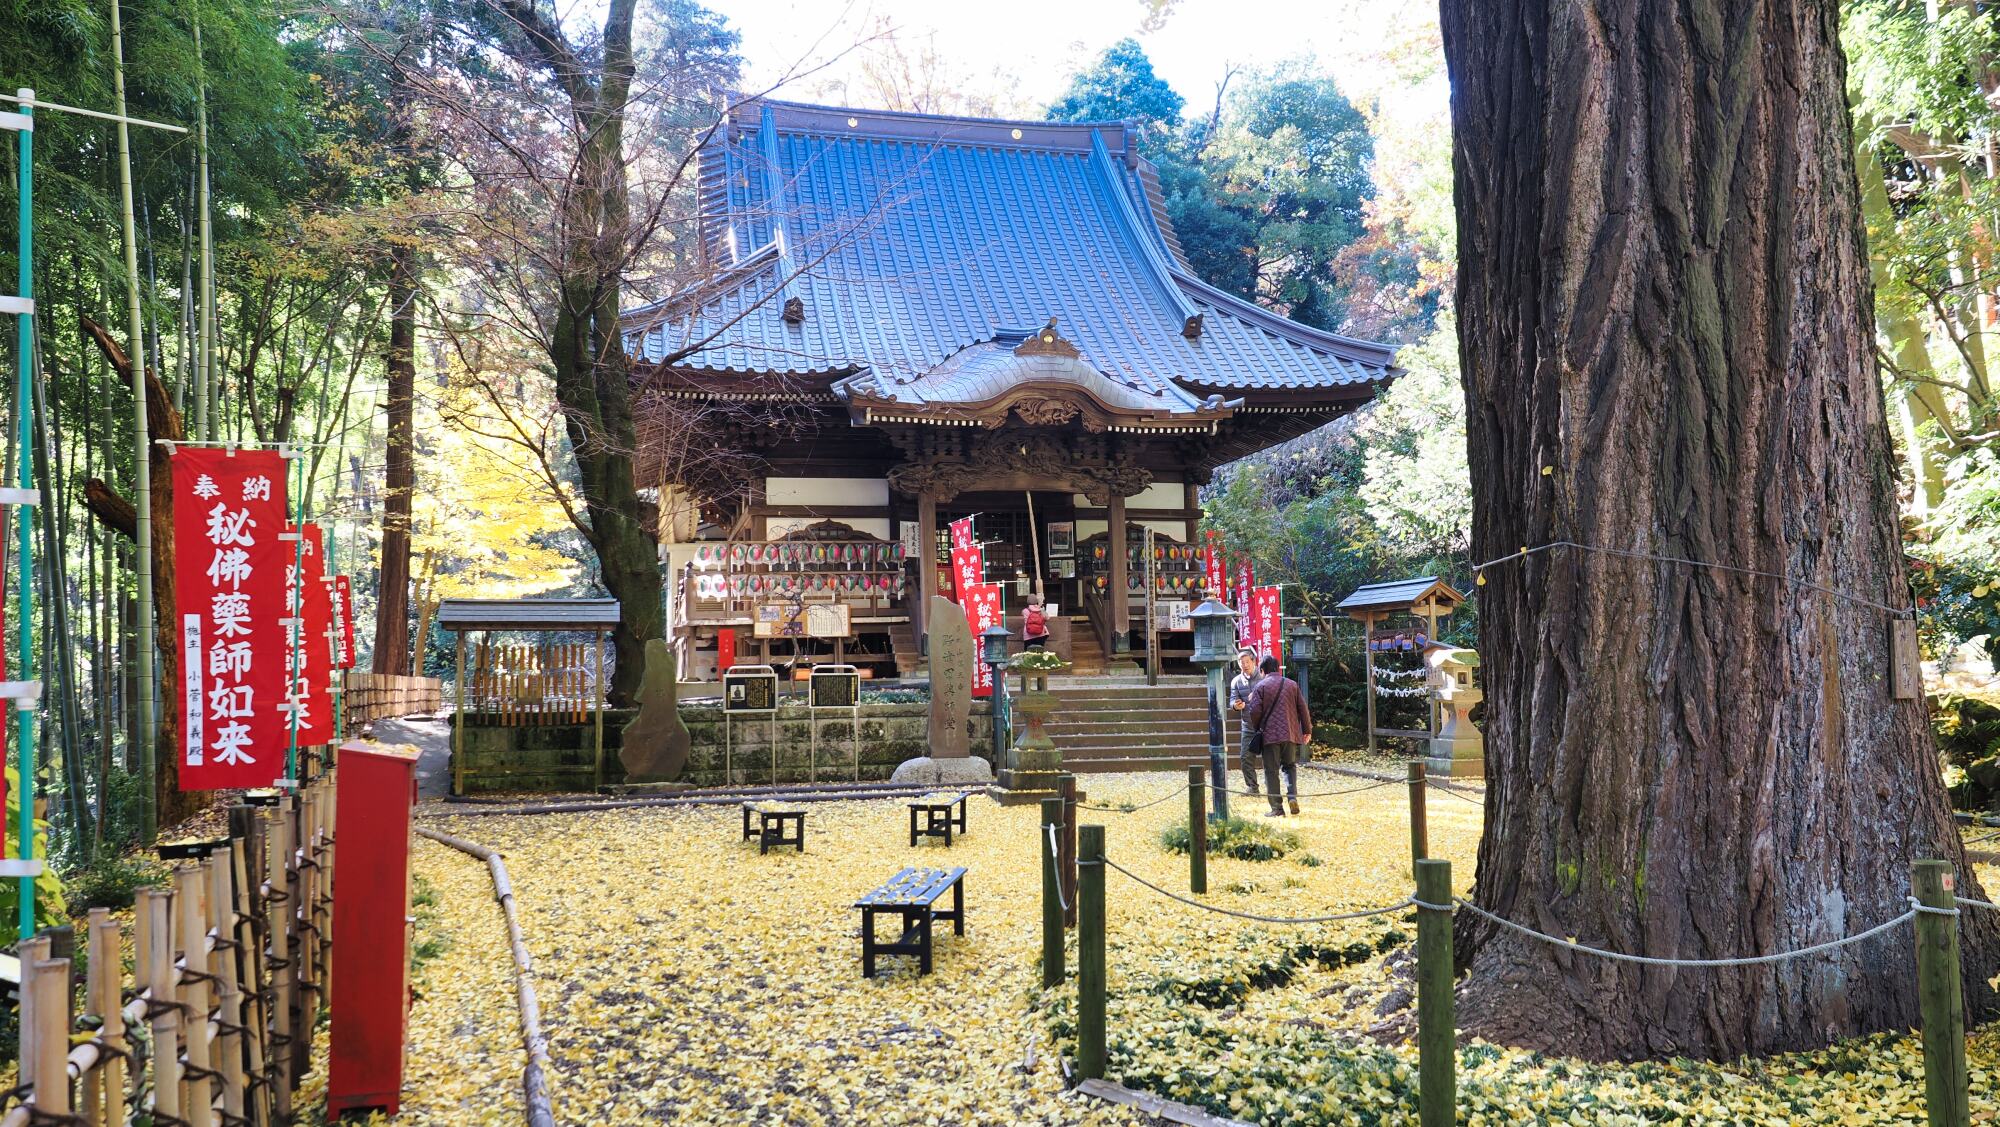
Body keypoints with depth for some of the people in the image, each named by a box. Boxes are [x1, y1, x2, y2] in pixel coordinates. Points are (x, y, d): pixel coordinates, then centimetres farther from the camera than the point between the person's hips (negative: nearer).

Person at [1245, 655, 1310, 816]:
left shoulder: (1261, 686, -3)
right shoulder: (1292, 684, 9)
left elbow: (1255, 711, -9)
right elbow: (1303, 709, 8)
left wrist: (1257, 728, 9)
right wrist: (1307, 730, 15)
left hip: (1269, 735, -3)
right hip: (1290, 733, 3)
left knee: (1271, 771, 3)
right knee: (1290, 765, 20)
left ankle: (1276, 808, 0)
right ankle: (1292, 796, -3)